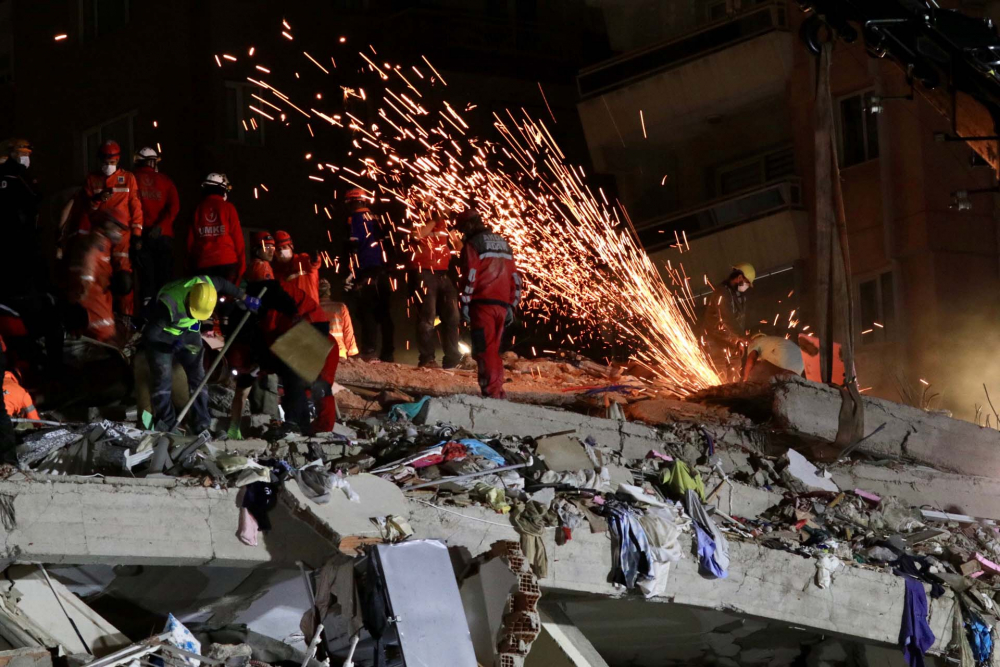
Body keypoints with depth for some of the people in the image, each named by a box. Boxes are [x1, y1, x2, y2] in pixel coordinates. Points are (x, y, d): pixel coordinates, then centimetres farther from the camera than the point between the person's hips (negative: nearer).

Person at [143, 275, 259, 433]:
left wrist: (244, 298, 3)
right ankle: (166, 425, 3)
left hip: (188, 331, 5)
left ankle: (202, 425, 8)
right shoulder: (168, 306, -42)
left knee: (197, 374, 2)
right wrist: (173, 342, -30)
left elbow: (222, 284, -1)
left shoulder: (205, 284, -27)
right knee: (163, 378, -7)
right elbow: (150, 334, -31)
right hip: (162, 335, -5)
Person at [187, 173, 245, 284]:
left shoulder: (198, 210, 10)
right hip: (227, 261, -2)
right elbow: (237, 238, 0)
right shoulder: (228, 208, 3)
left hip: (203, 263, 2)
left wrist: (193, 264, 17)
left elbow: (190, 241, 10)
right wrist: (241, 265, 5)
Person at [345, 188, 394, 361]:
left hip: (366, 270, -7)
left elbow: (354, 245, -12)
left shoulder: (355, 219, -4)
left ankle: (368, 350, -17)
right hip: (381, 268, 7)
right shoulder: (374, 219, 17)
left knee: (367, 310, -9)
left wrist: (351, 272, -10)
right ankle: (388, 352, 8)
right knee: (384, 310, 8)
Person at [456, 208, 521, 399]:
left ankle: (492, 393, -14)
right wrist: (511, 307, 22)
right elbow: (515, 277, 21)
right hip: (502, 304, 7)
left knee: (484, 350, -7)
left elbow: (470, 275, -10)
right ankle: (498, 392, 11)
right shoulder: (503, 244, 22)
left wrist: (465, 303, -8)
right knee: (493, 350, 14)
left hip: (483, 304, -7)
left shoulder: (473, 244, -1)